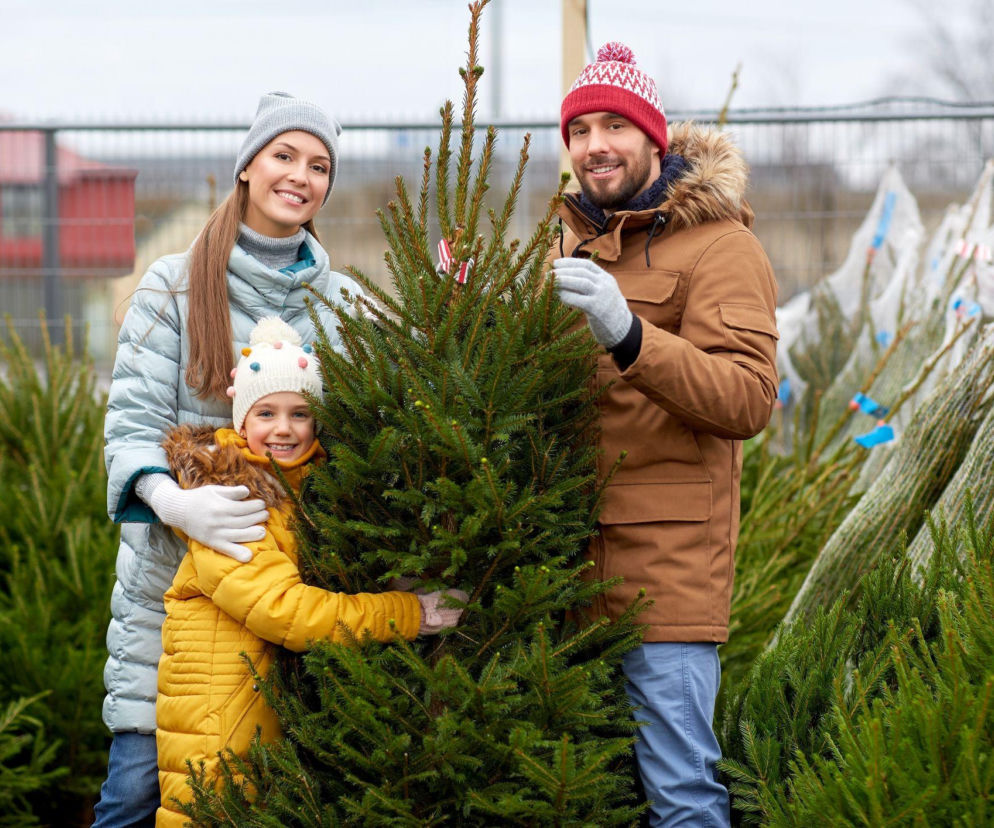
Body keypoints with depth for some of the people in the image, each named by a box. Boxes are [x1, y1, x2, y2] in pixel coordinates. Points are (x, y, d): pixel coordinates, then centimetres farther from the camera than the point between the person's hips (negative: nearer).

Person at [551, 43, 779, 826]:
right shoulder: (575, 239, 18)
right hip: (572, 548, 8)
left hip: (667, 556, -7)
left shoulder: (718, 245, -7)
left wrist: (627, 334, -30)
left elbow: (749, 401, -20)